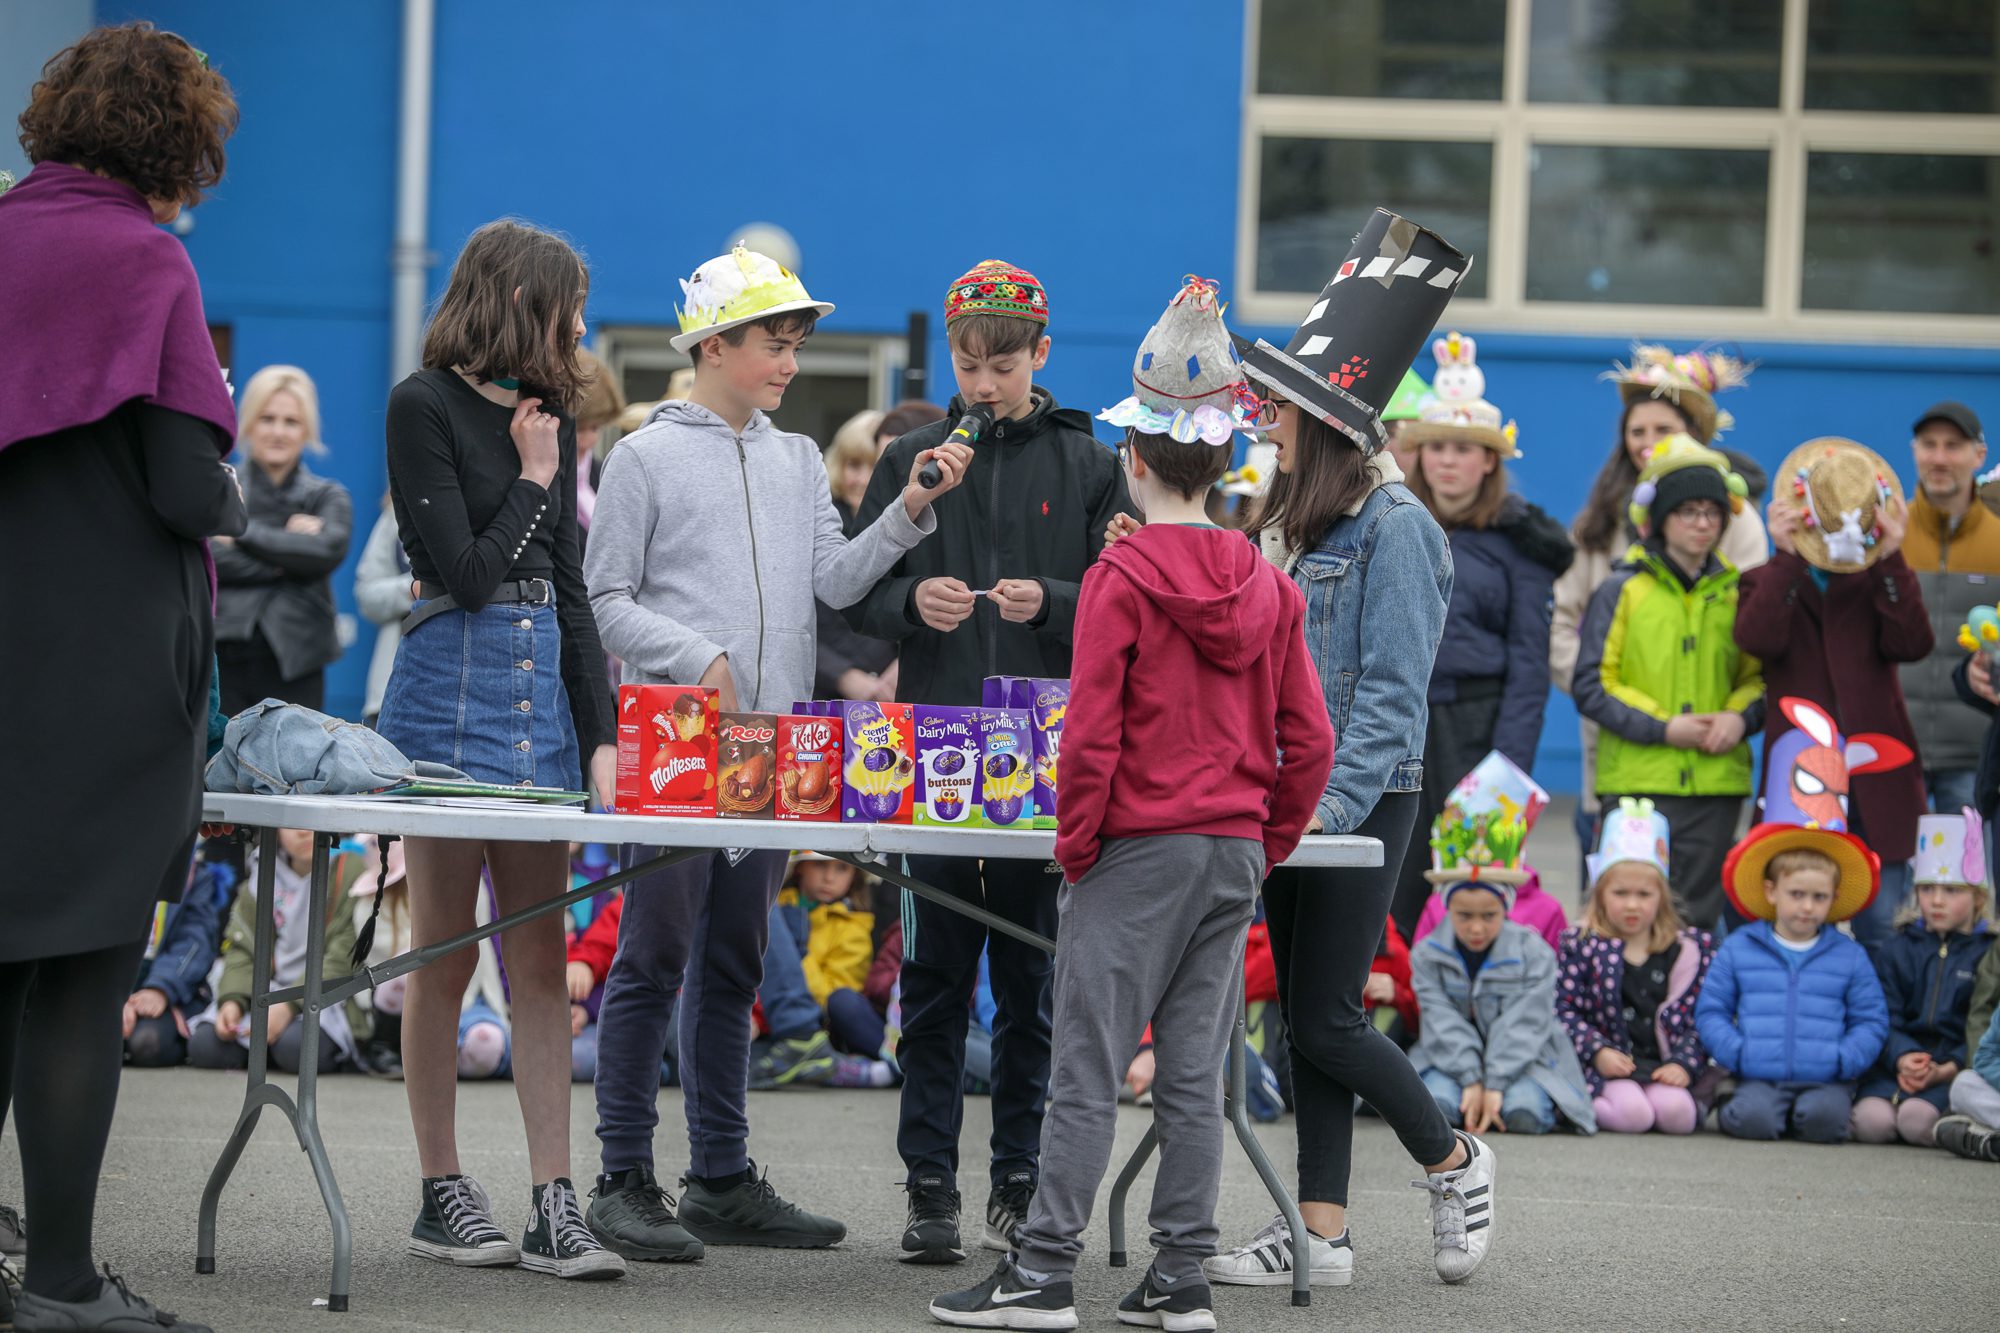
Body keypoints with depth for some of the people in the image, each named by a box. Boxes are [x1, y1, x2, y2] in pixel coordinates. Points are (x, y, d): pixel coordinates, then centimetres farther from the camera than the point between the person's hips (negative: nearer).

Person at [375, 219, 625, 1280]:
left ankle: (553, 1207, -1)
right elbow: (466, 573, -12)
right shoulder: (425, 406, -6)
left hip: (542, 690, 6)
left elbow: (568, 587, 14)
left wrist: (599, 734, 7)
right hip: (451, 686, -6)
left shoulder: (547, 416, 15)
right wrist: (532, 479, -3)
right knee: (445, 952, 0)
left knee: (540, 955, 2)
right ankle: (441, 1194, 8)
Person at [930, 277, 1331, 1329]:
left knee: (1087, 1066, -3)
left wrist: (1076, 848, -3)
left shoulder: (1121, 578, -10)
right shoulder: (1269, 586, 6)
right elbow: (1308, 742, 7)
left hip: (1137, 849, -5)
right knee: (1193, 1072, 8)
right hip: (1236, 850, 5)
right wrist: (1267, 844, 16)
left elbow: (1091, 736, -13)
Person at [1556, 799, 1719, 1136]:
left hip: (1665, 1067, 1)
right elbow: (1565, 1008, 0)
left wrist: (1683, 1063, -10)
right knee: (1632, 1113, -31)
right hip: (1609, 1065, -1)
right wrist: (1597, 1051, -14)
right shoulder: (1581, 943, 6)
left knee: (1676, 1111, -30)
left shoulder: (1691, 948, 10)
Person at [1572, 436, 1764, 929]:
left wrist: (1740, 716, -5)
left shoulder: (1736, 593, 10)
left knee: (1699, 917, 6)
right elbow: (1591, 685, -2)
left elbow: (1759, 675, 17)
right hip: (1637, 780, -3)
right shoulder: (1623, 591, 1)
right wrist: (1662, 727, -12)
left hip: (1716, 780, 3)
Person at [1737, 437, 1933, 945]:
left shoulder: (1878, 583, 11)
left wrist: (1890, 560, -14)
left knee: (1883, 923, 0)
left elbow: (1912, 645, -8)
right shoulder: (1768, 583, 8)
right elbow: (1759, 638, -15)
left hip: (1877, 781, 1)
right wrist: (1787, 558, -18)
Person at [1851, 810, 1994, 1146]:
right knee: (1873, 1122, -29)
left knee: (1918, 1119, -33)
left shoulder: (1988, 953, 8)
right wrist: (1902, 1058, -15)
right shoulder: (1896, 949, 16)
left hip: (1958, 1068, -2)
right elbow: (1883, 1017, 6)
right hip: (1897, 1064, 2)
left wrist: (1947, 1070, -15)